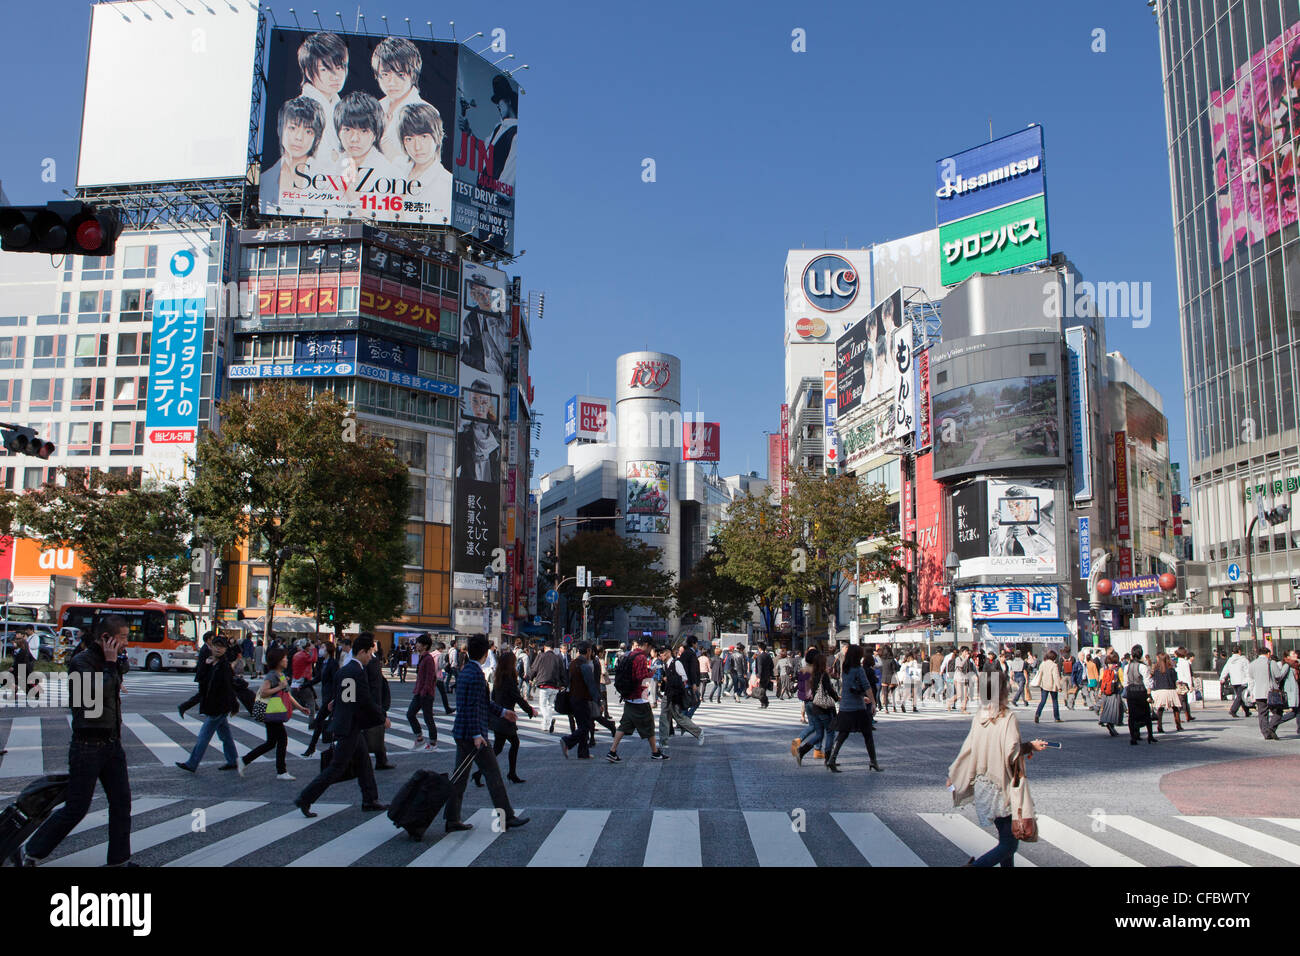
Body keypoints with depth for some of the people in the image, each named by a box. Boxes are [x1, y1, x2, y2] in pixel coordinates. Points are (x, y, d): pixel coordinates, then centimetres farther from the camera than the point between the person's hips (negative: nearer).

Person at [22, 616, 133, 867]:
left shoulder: (111, 662, 11)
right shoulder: (81, 662, -13)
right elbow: (97, 695, -27)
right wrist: (110, 664, -21)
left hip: (112, 743, 8)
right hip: (87, 745, -7)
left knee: (121, 803, 7)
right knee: (76, 809, 0)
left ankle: (119, 859, 16)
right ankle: (32, 852, 19)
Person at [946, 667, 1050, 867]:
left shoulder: (979, 716, 1)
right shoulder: (1008, 717, -16)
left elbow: (968, 748, 4)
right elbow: (1011, 753, -22)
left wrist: (953, 775, 15)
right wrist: (1030, 747, -4)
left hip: (983, 785, 6)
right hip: (1002, 787, -6)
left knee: (1005, 838, 18)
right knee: (1009, 843, 0)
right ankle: (976, 865, -15)